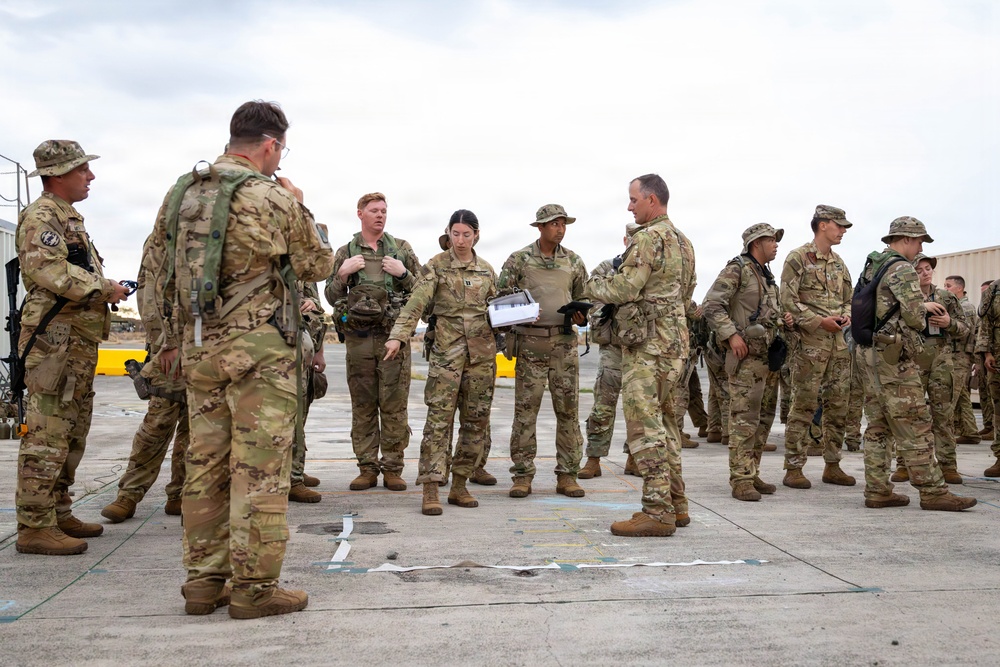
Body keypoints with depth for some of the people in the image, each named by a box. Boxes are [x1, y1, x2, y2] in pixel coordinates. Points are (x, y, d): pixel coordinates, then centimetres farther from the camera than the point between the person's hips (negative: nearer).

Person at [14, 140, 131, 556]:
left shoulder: (68, 218, 23)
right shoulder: (40, 216, -8)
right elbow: (49, 269, -24)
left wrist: (106, 288, 11)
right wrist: (102, 289, -18)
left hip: (80, 341, 10)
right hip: (55, 339, -10)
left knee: (72, 433, 15)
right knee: (47, 435, -9)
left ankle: (58, 513, 25)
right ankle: (35, 526, -5)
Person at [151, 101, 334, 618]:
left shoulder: (181, 193, 10)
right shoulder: (273, 198, -10)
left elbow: (165, 275, 14)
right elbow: (318, 265, 2)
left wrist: (174, 339, 22)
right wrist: (300, 208, 14)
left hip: (199, 347, 7)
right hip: (261, 348, -7)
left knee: (205, 465, 11)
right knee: (259, 469, -1)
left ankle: (203, 581, 19)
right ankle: (254, 588, 5)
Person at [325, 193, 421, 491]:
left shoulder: (402, 249, 10)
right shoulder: (346, 252, 11)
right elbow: (332, 297, 12)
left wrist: (403, 274, -7)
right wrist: (343, 273, -5)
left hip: (393, 336, -1)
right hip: (358, 338, 1)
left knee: (394, 405, -1)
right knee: (363, 406, 4)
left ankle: (392, 468, 6)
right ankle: (367, 468, 11)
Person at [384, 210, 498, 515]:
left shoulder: (487, 270, 12)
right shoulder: (436, 266, -1)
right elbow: (415, 304, -12)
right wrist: (398, 336, -24)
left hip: (482, 351, 5)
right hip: (447, 350, -4)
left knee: (476, 420, 6)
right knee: (439, 418, -8)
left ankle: (459, 485, 17)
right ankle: (430, 490, -6)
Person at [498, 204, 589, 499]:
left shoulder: (574, 261, 10)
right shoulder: (519, 259, 2)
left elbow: (583, 299, 16)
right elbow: (501, 297, 3)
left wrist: (580, 317, -4)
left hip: (564, 342, 2)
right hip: (530, 343, -2)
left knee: (568, 409, 3)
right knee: (525, 409, -1)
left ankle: (567, 475, 11)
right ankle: (522, 475, 7)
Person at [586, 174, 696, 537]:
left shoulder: (648, 238, -13)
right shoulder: (683, 241, 18)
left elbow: (624, 289, -19)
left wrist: (593, 284, 0)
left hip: (648, 344, -10)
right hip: (675, 342, 10)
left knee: (645, 425, -8)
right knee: (664, 422, 15)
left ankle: (657, 513, -7)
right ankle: (675, 505, 21)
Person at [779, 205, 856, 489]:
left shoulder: (838, 262, 18)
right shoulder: (798, 258, -4)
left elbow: (849, 297, 23)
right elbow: (788, 300, -11)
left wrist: (846, 316, 0)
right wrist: (819, 321, -18)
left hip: (839, 343, 7)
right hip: (809, 343, -7)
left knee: (838, 404, 9)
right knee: (803, 405, -6)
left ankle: (832, 466, 19)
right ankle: (793, 468, 1)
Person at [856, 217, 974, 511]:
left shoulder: (872, 266, 17)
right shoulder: (902, 269, -11)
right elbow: (914, 316, -17)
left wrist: (924, 306, 18)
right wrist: (925, 312, 6)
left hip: (872, 354, 9)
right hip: (895, 357, -9)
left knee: (879, 427, 9)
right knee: (915, 427, -5)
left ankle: (877, 491, 11)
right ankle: (933, 492, -1)